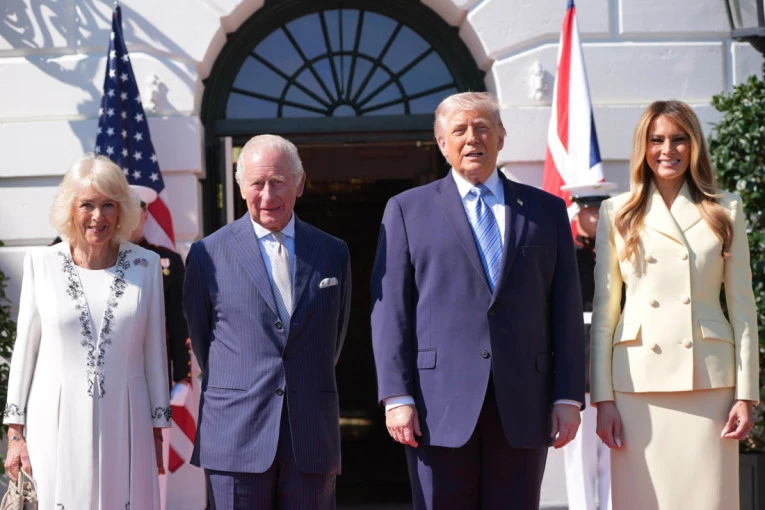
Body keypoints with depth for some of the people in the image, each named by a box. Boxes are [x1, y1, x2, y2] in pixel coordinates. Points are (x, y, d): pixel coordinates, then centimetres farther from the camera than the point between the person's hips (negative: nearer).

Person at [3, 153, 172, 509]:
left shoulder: (145, 266, 3)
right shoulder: (41, 263, 1)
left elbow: (154, 351, 7)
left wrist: (157, 430, 8)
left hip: (123, 423, 1)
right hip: (57, 423, -1)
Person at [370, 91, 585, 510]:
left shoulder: (546, 210, 13)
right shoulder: (407, 210, 9)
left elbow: (566, 309, 9)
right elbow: (390, 311, 3)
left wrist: (568, 397, 2)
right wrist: (396, 397, -6)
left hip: (522, 409, 2)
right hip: (440, 406, -1)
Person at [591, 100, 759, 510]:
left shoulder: (725, 210, 9)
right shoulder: (617, 213, 7)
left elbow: (742, 307, 7)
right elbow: (604, 309, 6)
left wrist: (746, 395, 0)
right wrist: (602, 397, -1)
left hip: (708, 378, 0)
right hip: (638, 381, 0)